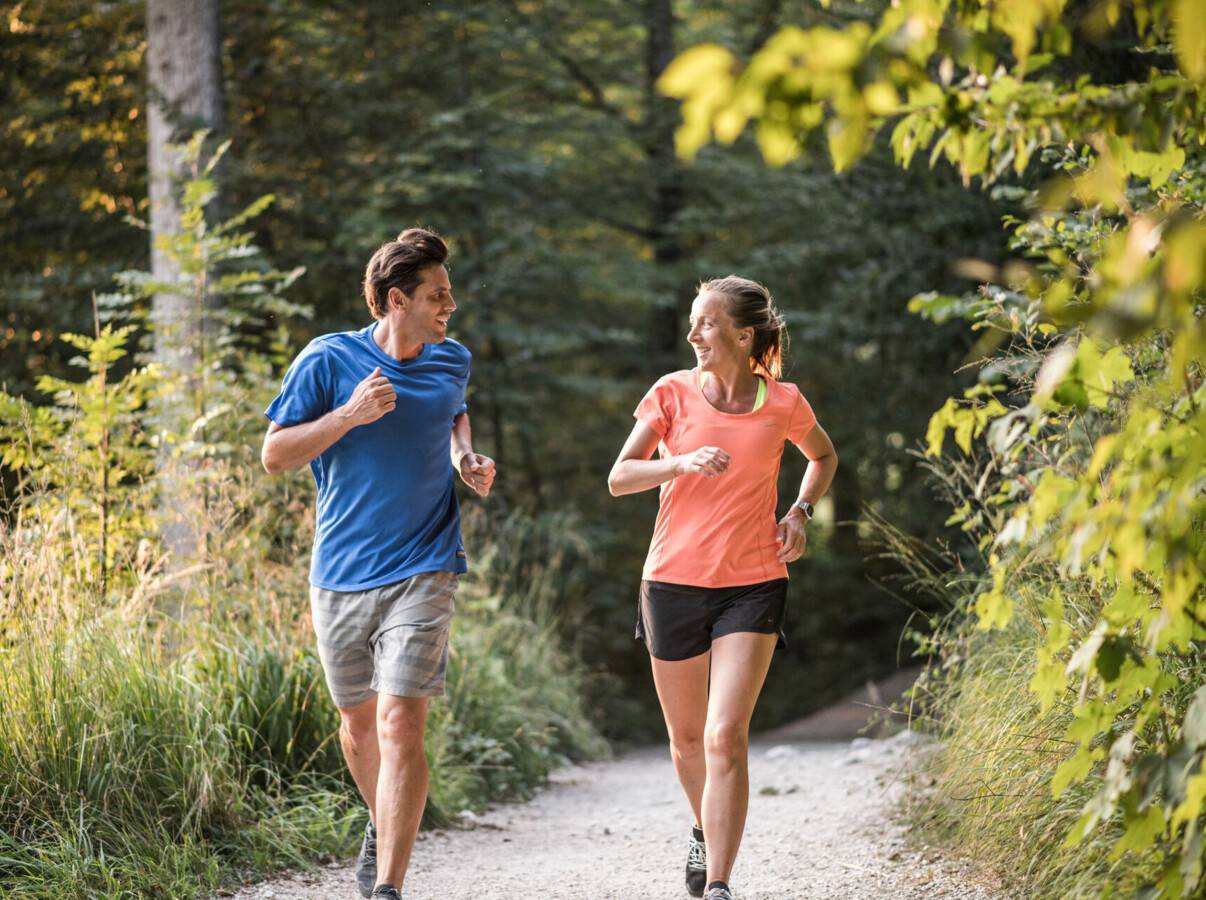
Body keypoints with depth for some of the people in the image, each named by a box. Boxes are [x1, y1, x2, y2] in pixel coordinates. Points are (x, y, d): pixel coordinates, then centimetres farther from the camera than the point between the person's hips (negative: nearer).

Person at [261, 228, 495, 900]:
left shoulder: (452, 363, 5)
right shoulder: (328, 361, -6)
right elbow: (275, 454, -5)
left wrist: (467, 458, 7)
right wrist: (349, 415, -18)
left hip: (422, 572, 0)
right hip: (341, 575, 0)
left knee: (401, 723, -15)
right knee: (359, 720, 16)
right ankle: (382, 826, 46)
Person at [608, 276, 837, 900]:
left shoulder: (784, 403, 0)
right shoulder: (673, 393, -2)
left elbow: (824, 457, 21)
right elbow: (619, 479, -7)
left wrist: (800, 513, 4)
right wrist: (683, 463, -24)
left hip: (752, 587, -1)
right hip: (673, 582, 1)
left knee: (727, 737, -15)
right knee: (688, 737, 14)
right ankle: (705, 831, 44)